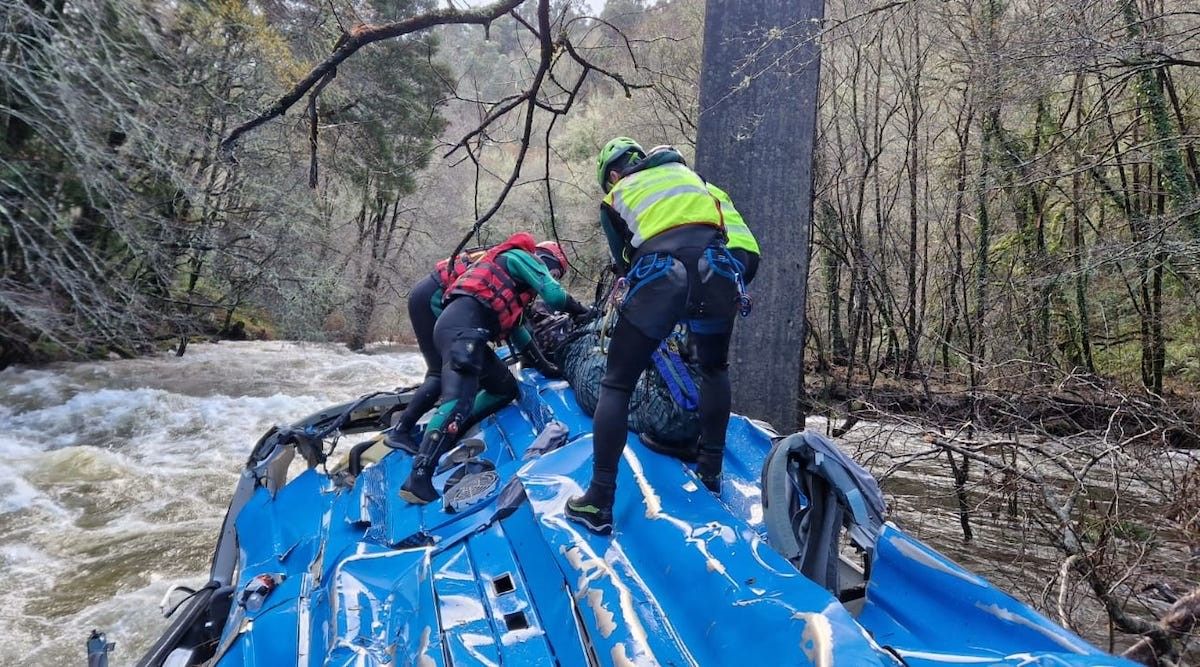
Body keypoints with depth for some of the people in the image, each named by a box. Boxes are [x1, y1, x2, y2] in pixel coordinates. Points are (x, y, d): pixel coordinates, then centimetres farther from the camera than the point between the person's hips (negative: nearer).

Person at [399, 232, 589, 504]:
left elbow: (514, 326, 36)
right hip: (463, 325, -10)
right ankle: (418, 478, -32)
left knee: (506, 389, 18)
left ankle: (447, 431, 8)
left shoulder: (515, 277, 36)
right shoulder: (522, 257, 10)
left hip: (460, 327, 10)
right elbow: (555, 296, -2)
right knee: (459, 400, -23)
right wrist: (580, 309, 16)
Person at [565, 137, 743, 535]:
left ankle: (598, 503, 3)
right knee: (715, 369, 28)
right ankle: (711, 471, 31)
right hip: (717, 271, 3)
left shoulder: (616, 197, 23)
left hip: (660, 276, -3)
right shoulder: (686, 171, 32)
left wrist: (634, 293, 40)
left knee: (616, 385, 7)